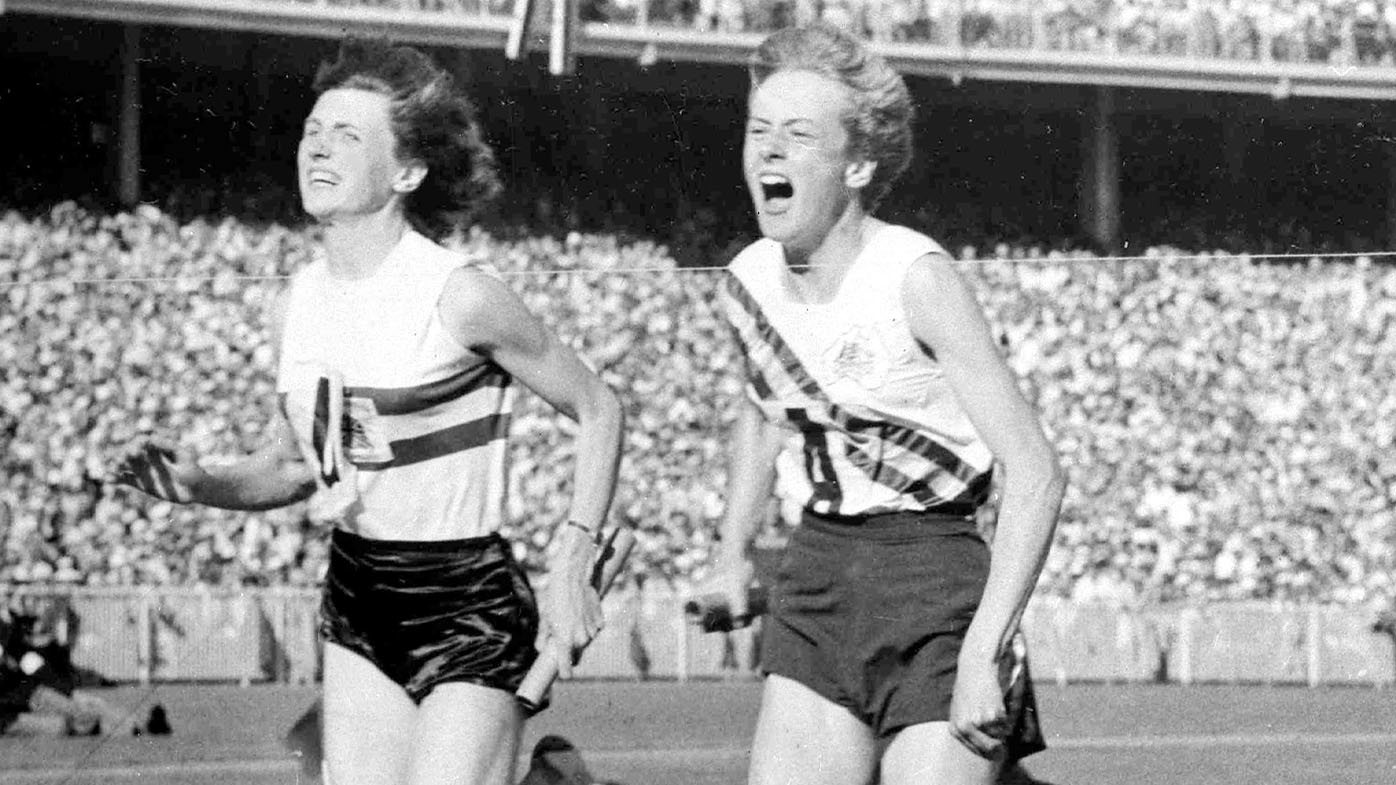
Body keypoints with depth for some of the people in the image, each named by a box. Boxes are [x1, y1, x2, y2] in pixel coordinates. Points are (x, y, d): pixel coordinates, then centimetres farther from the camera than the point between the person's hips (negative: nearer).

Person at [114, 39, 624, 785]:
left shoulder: (457, 297, -14)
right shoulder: (298, 302, 4)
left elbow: (597, 410, -4)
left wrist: (571, 567, -8)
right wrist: (201, 483, -2)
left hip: (470, 613, -6)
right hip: (357, 607, 6)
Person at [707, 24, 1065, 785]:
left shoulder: (914, 278, -16)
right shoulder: (748, 280, 3)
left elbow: (1035, 475, -19)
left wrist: (982, 656, -24)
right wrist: (733, 549, 17)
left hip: (934, 574, -6)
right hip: (817, 573, 6)